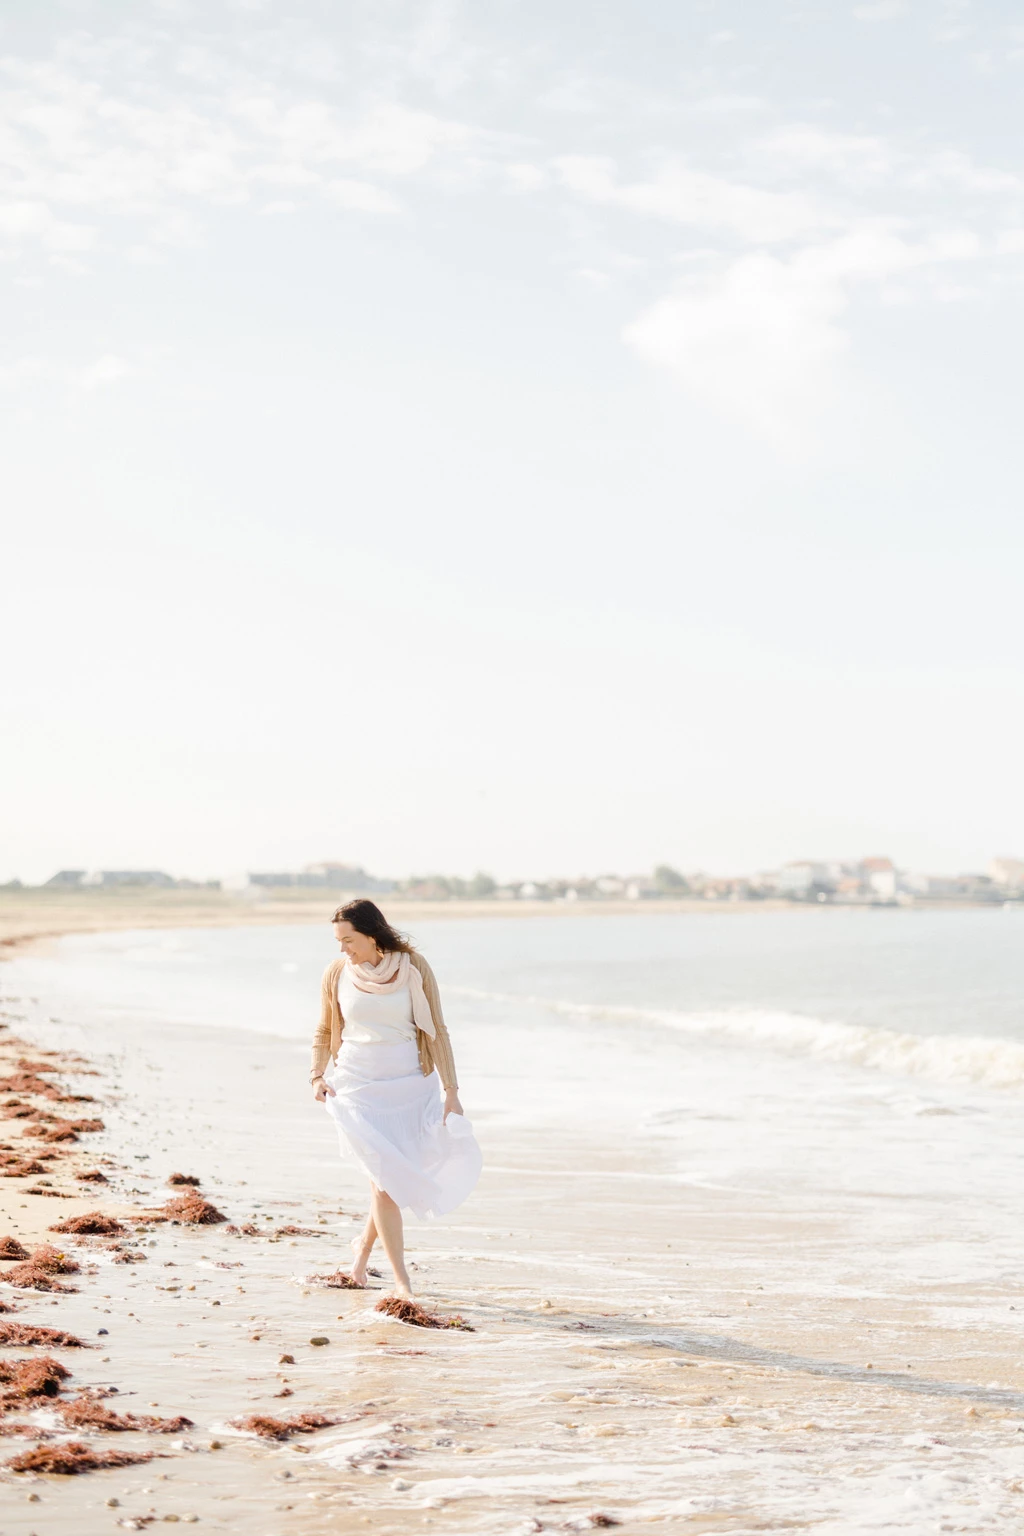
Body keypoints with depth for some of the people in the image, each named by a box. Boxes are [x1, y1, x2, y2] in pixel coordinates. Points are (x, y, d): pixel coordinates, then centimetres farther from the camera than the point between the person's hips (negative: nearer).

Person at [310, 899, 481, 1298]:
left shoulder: (413, 967, -7)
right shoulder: (337, 973, -2)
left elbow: (436, 1031, -2)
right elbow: (325, 1032, 12)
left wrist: (451, 1090, -5)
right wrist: (318, 1076, -3)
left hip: (411, 1083, 0)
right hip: (359, 1085, 0)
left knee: (400, 1176, 8)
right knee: (383, 1178, -10)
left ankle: (364, 1244, 37)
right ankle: (402, 1279, -5)